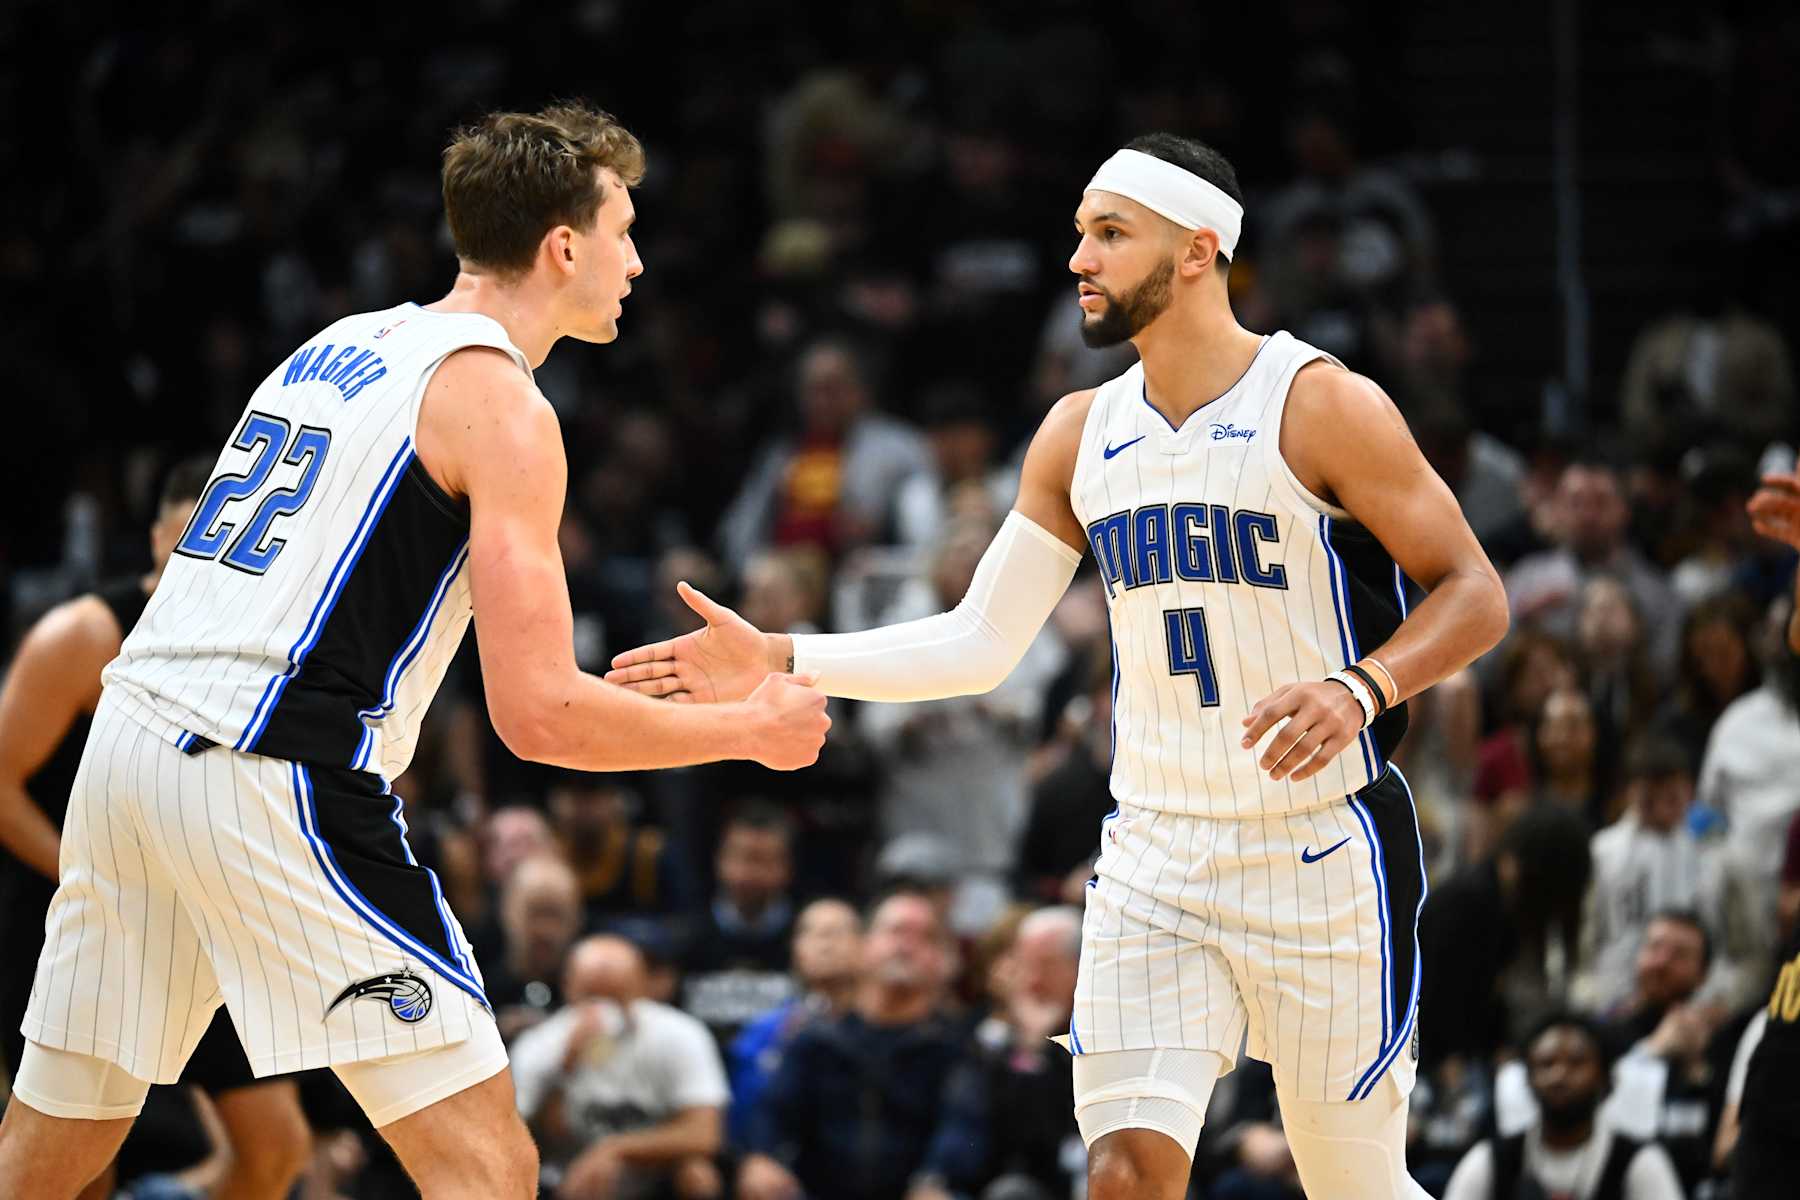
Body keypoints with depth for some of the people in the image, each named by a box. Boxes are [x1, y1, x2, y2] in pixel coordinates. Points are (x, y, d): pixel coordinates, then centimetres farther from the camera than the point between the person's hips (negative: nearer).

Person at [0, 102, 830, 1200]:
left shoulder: (338, 346, 20)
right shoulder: (499, 402, -4)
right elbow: (537, 716, -11)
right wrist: (752, 731, 2)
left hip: (132, 737, 9)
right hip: (273, 778, -9)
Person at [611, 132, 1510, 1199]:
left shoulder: (1320, 404, -11)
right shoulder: (1081, 434, 7)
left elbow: (1475, 594, -9)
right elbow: (981, 644, 10)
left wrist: (1361, 689, -27)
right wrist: (780, 662, 1)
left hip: (1324, 854, -4)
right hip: (1157, 858, 4)